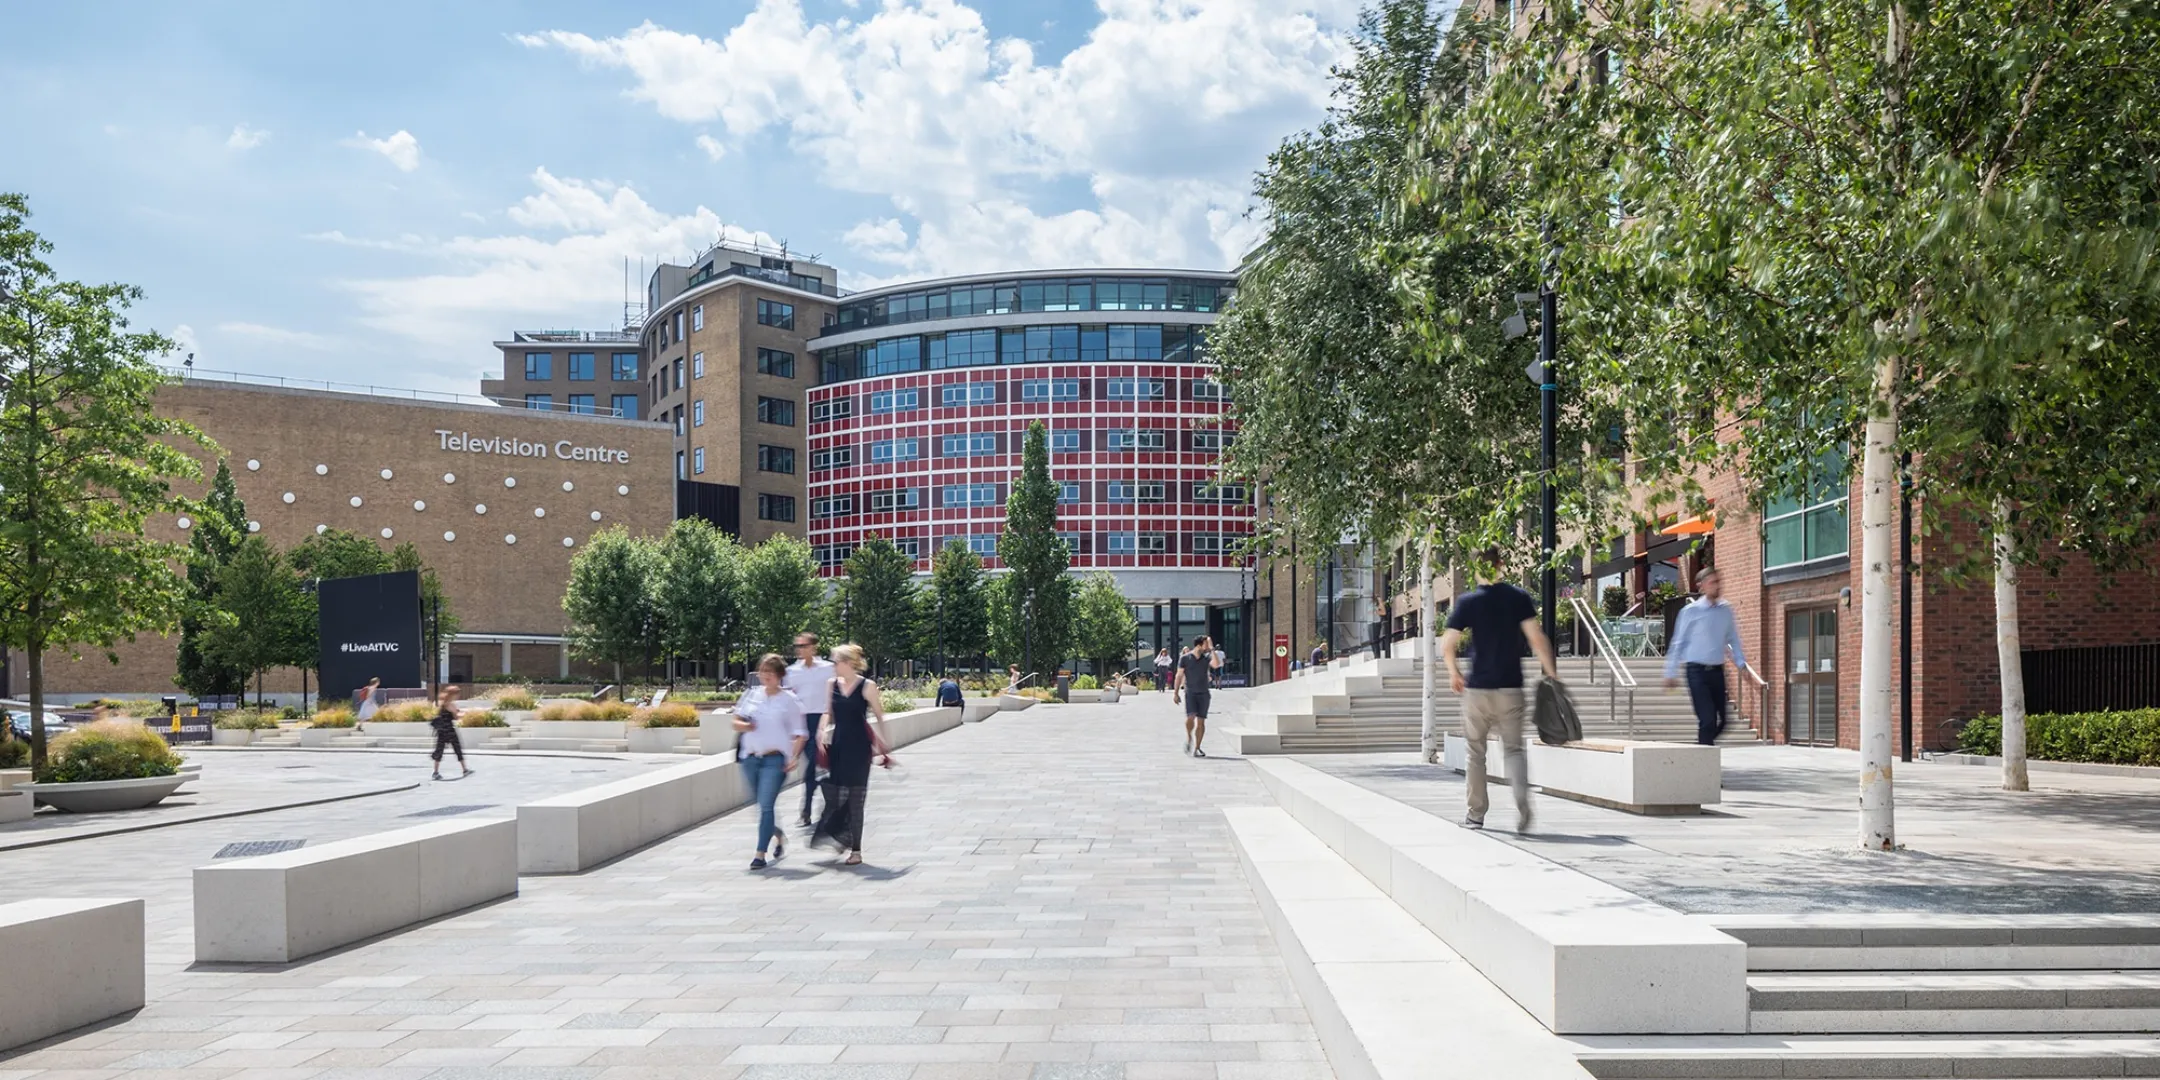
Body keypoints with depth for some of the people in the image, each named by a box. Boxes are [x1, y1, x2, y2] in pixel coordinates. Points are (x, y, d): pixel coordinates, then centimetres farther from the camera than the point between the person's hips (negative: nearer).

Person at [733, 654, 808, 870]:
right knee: (761, 805, 14)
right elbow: (736, 721, 15)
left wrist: (794, 757, -12)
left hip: (775, 759, -5)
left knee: (766, 805, -12)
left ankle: (761, 854, -8)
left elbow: (800, 733, 0)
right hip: (751, 758, 5)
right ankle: (779, 835, 41)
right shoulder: (751, 694, 9)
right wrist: (744, 725, -8)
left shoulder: (789, 699, -2)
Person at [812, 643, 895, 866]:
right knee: (832, 794, -2)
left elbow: (879, 717, -3)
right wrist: (823, 732, 0)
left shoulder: (867, 686, -7)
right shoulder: (832, 684, 6)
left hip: (859, 747, -4)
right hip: (837, 745, 4)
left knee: (855, 799, 0)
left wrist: (885, 747, -4)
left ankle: (856, 850, 8)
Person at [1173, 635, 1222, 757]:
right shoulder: (1185, 658, -1)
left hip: (1203, 693, 3)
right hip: (1190, 692, -2)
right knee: (1191, 717, -20)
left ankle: (1196, 748, 7)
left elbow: (1216, 664, -16)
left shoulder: (1207, 658, 5)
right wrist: (1176, 692, 1)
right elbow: (1179, 675, 3)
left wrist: (1212, 649, -12)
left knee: (1201, 721, 0)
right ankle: (1189, 738, 7)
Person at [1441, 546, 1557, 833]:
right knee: (1513, 748, 8)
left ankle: (1476, 814, 17)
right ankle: (1522, 799, -16)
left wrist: (1454, 673, 12)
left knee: (1475, 751, 12)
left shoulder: (1467, 601, -3)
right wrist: (1552, 672, 1)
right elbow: (1537, 639, -8)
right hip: (1511, 688, 1)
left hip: (1478, 688, -1)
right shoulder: (1519, 598, -1)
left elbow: (1447, 646, -5)